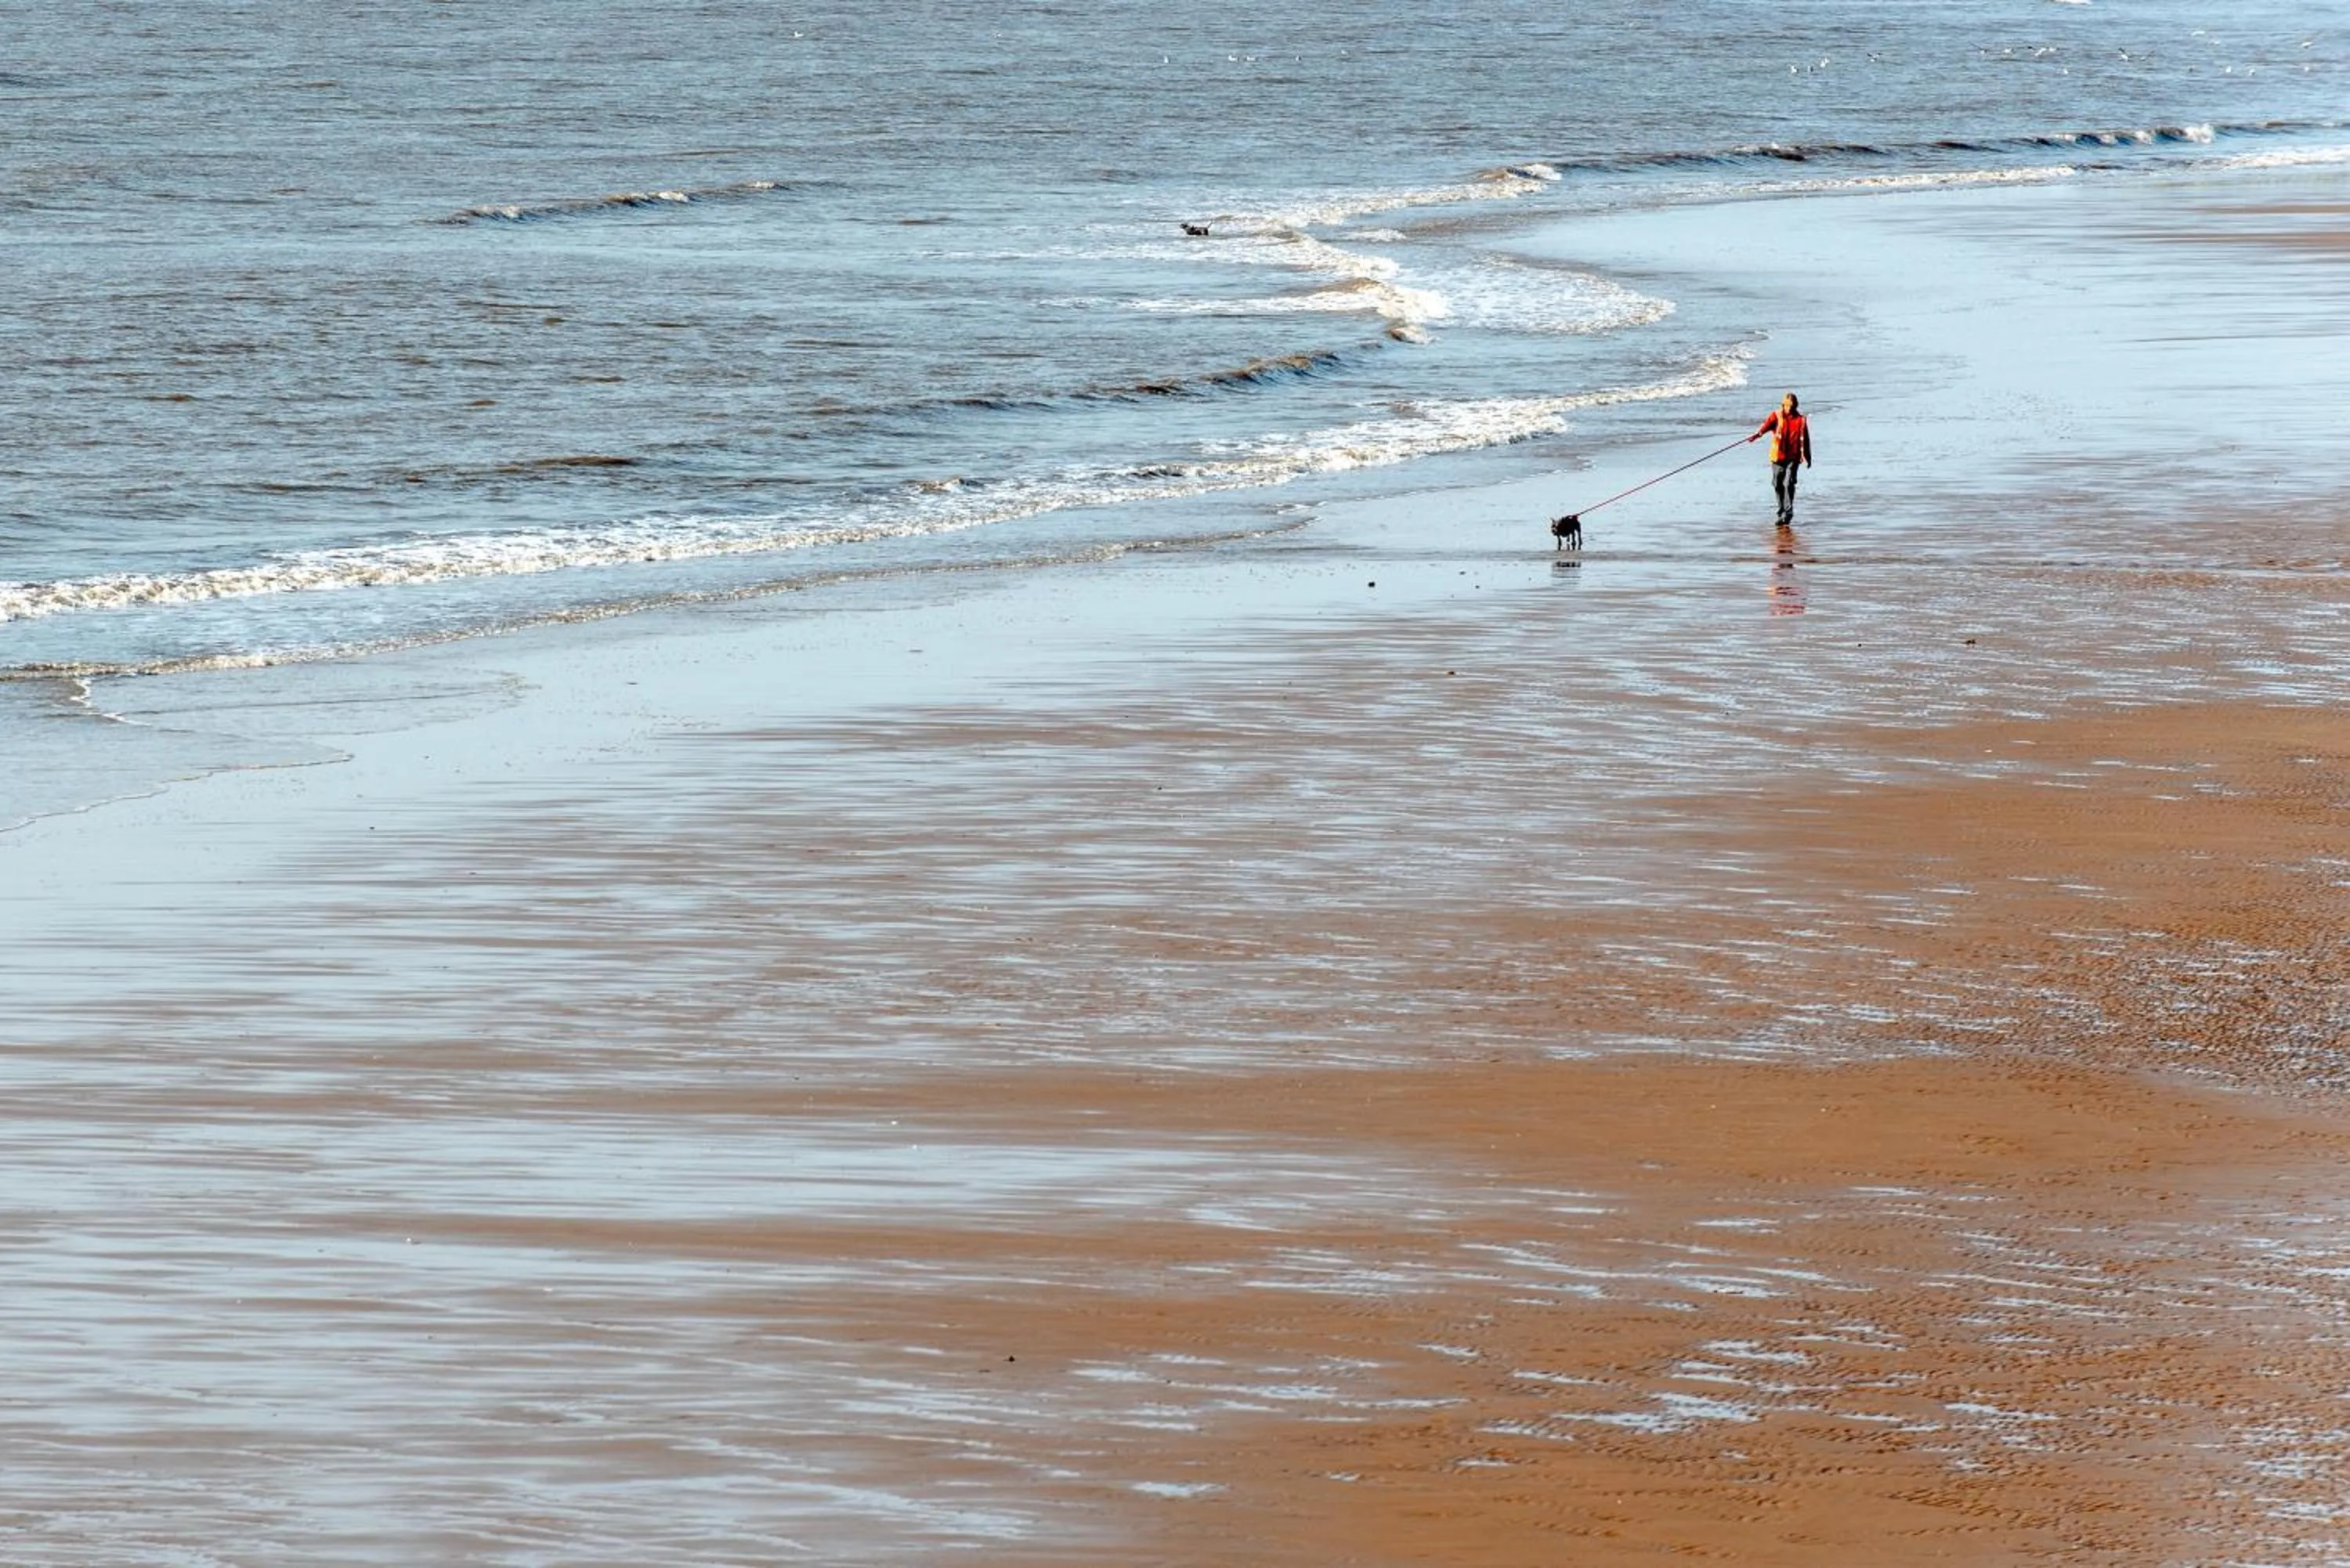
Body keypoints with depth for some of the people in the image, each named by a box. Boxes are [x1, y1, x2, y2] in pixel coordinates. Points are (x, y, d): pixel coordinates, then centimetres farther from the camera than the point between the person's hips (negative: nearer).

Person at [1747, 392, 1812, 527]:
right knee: (1778, 485, 8)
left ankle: (1788, 514, -14)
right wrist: (1757, 435, -40)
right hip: (1777, 456, 2)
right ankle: (1782, 512, 23)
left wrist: (1807, 457, 10)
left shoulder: (1801, 420, 3)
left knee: (1789, 484, -14)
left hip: (1793, 457, -2)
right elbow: (1767, 425, -20)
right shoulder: (1776, 416, 1)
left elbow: (1805, 439, 8)